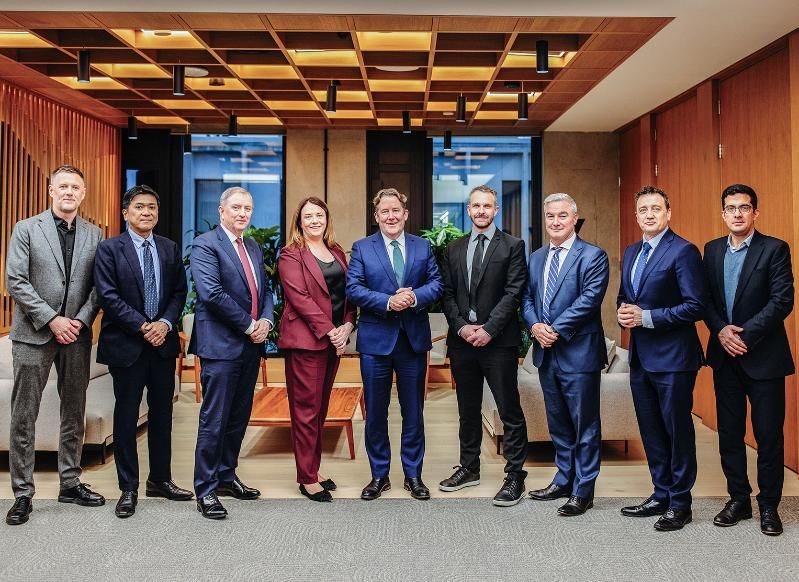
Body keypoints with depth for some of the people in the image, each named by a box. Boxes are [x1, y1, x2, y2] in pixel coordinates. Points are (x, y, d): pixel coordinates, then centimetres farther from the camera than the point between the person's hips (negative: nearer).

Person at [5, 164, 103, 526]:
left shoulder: (94, 235, 7)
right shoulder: (26, 229, 1)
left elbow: (98, 286, 4)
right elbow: (16, 281, -7)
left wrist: (81, 321, -10)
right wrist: (51, 320, -14)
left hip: (77, 335, 3)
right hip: (33, 334, -2)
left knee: (74, 414, 11)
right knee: (24, 417, 3)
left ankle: (70, 483, 23)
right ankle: (23, 493, 13)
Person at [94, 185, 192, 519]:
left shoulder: (170, 249, 9)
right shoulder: (109, 249, -3)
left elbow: (179, 292, 6)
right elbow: (108, 296, -10)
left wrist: (165, 323, -10)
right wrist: (142, 327, -15)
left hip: (163, 341, 4)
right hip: (126, 344, -4)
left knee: (162, 413, 12)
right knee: (126, 416, 5)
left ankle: (160, 480, 26)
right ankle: (128, 488, 17)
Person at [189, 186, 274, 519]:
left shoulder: (254, 248, 16)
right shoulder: (205, 245, -8)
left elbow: (265, 289, 18)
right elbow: (211, 293, -19)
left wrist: (266, 320, -2)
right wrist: (250, 325, -14)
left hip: (251, 345, 7)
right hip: (221, 345, -7)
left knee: (238, 418, 15)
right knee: (214, 421, -1)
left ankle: (226, 476, 29)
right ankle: (205, 490, 10)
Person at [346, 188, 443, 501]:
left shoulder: (423, 246, 8)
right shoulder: (361, 248, 2)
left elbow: (436, 284, 1)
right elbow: (353, 288, -8)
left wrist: (415, 296, -19)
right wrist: (387, 301, -20)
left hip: (414, 338, 2)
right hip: (376, 339, -1)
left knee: (413, 412, 10)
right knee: (375, 413, 8)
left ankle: (413, 475, 25)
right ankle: (379, 476, 23)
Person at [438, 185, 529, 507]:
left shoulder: (512, 246, 0)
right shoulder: (454, 248, 12)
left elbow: (513, 293, -8)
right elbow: (447, 294, 8)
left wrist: (488, 329, -15)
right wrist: (460, 326, -7)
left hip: (499, 340, -4)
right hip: (462, 339, 5)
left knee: (510, 412, 0)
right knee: (468, 410, 16)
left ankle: (515, 475, 11)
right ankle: (469, 468, 30)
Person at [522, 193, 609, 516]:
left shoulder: (593, 256, -7)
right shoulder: (536, 258, 13)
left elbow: (589, 299, -17)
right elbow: (527, 298, 11)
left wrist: (556, 330, -19)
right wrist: (535, 325, -8)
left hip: (579, 354, -6)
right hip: (547, 354, 7)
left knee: (585, 426, 5)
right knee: (558, 424, 18)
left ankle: (583, 491, 16)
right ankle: (564, 480, 33)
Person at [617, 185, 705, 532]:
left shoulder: (683, 251, -12)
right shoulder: (631, 253, 13)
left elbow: (695, 307, -17)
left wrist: (647, 317, -19)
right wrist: (623, 314, -1)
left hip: (673, 358, -8)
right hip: (640, 357, 8)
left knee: (678, 431, 4)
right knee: (651, 432, 16)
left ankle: (680, 504, 18)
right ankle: (661, 496, 31)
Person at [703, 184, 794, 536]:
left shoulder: (775, 249, -5)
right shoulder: (712, 250, 9)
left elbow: (782, 300, -12)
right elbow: (704, 298, 7)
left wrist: (745, 335, -17)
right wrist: (721, 330, -10)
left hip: (763, 357, -4)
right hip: (725, 356, 4)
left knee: (768, 434, 4)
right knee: (729, 432, 11)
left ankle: (769, 505, 19)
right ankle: (738, 499, 24)